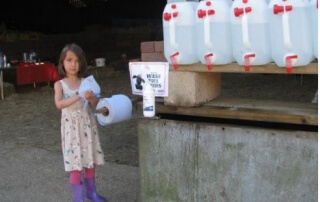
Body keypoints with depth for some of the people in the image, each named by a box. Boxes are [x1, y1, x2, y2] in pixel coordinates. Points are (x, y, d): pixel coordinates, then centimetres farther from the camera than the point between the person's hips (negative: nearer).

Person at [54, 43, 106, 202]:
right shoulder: (60, 84, -6)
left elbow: (95, 104, -4)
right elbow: (59, 104, -23)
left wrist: (91, 97, -26)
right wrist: (79, 96, -32)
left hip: (87, 125, 3)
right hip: (72, 126, -3)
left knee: (90, 159, 11)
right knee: (75, 162, -1)